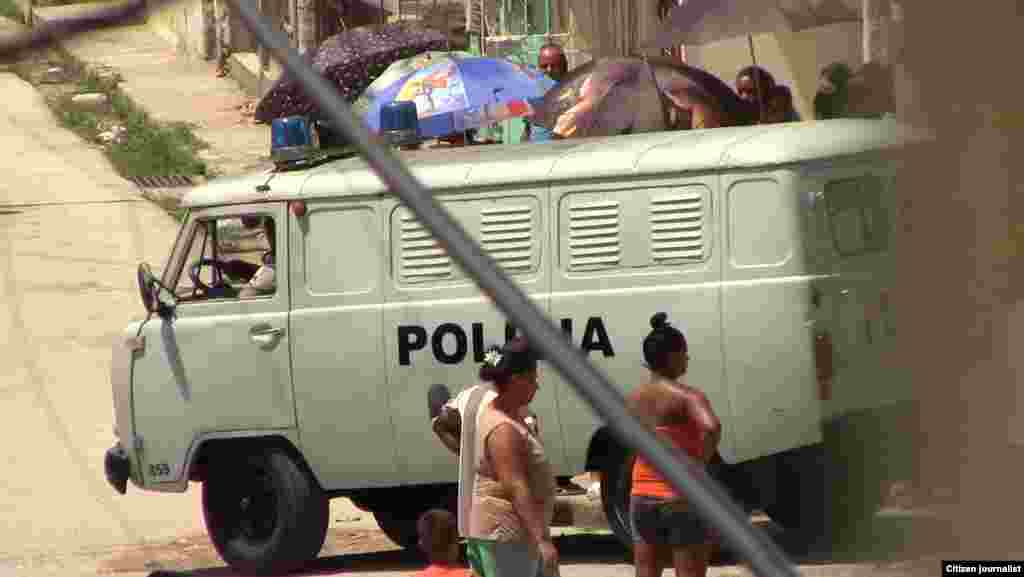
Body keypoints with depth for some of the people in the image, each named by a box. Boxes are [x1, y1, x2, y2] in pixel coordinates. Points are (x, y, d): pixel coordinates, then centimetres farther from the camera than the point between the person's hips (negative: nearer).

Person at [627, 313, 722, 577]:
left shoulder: (634, 398, 6)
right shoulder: (686, 396, -14)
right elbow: (711, 427, -32)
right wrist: (701, 465, -19)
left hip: (642, 499, 6)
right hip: (683, 500, -6)